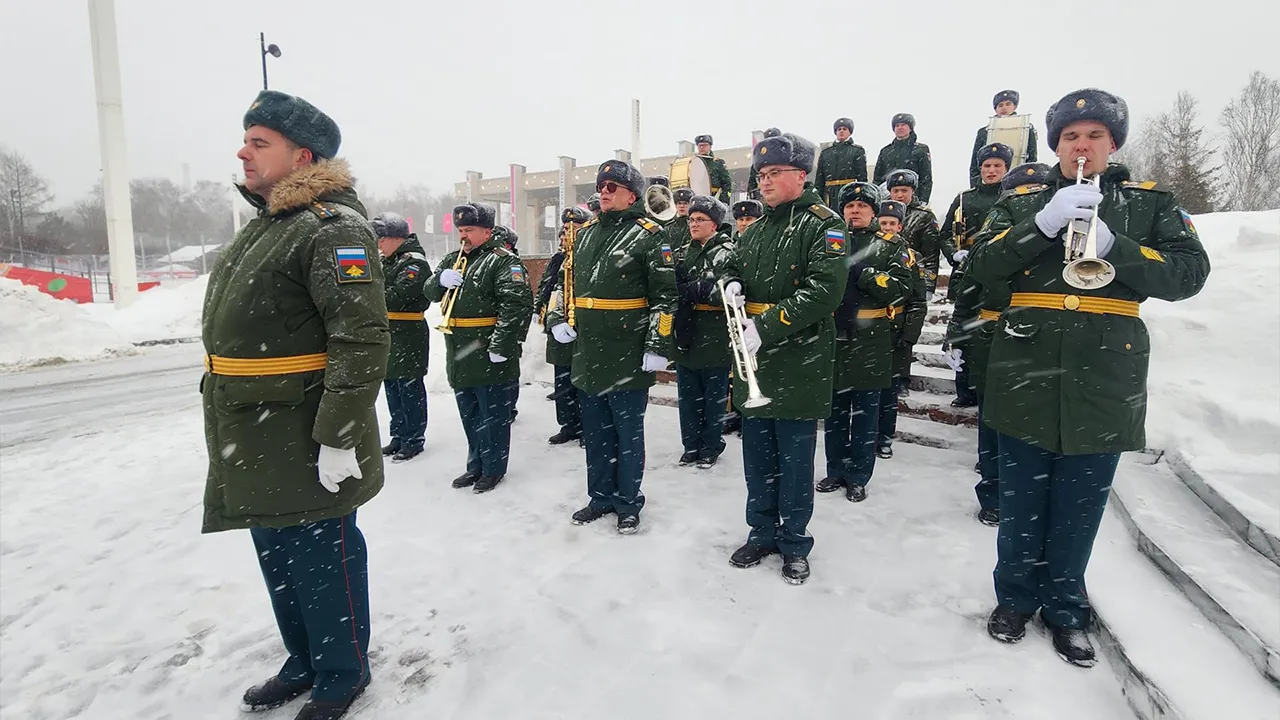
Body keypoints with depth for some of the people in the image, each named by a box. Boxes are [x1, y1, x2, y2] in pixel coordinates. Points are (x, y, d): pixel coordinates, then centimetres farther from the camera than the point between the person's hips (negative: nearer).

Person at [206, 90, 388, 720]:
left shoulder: (333, 227, -17)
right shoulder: (264, 225, 15)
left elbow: (363, 339, -25)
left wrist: (338, 438, -26)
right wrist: (232, 425, 24)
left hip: (306, 450, -10)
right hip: (254, 450, 10)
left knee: (321, 562, 6)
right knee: (277, 559, 21)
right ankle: (303, 663, 42)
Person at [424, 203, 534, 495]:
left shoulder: (503, 260, -11)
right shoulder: (453, 259, 15)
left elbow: (518, 303, -21)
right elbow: (430, 292, 16)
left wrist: (501, 344, -25)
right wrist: (440, 279, -8)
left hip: (490, 357, -8)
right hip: (460, 357, 8)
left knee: (493, 416, 4)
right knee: (469, 415, 19)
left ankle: (494, 468, 20)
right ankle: (476, 465, 34)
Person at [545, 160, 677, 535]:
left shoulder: (649, 235, -6)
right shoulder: (585, 234, 15)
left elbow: (665, 295, -10)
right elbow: (564, 281, 23)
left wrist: (658, 345, -15)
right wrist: (557, 318, 6)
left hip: (628, 357, -7)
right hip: (587, 355, 7)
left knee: (628, 433, 5)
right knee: (595, 431, 16)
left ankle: (628, 503, 20)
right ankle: (601, 497, 31)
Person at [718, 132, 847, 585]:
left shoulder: (823, 224, -8)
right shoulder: (756, 229, 15)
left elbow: (825, 290, -20)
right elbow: (735, 268, 27)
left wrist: (766, 326, -24)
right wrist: (732, 284, 1)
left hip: (798, 361, -6)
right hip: (753, 360, 7)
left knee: (795, 458, 4)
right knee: (758, 455, 14)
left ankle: (794, 543, 21)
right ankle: (762, 533, 30)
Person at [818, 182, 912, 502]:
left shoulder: (890, 245, 3)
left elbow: (901, 288, -10)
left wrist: (862, 274, -19)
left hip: (870, 343, -3)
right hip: (832, 338, 3)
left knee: (865, 411, 5)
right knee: (835, 409, 11)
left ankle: (858, 477, 17)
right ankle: (836, 470, 24)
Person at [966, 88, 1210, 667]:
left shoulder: (1151, 202, 10)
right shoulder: (1022, 202, 10)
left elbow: (1188, 274, -3)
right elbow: (982, 264, -4)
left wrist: (1110, 244, -18)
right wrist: (1046, 222, -17)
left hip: (1104, 381, 0)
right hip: (1026, 374, 0)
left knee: (1079, 506, 9)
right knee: (1021, 501, 9)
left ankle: (1065, 608, 28)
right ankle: (1016, 595, 28)